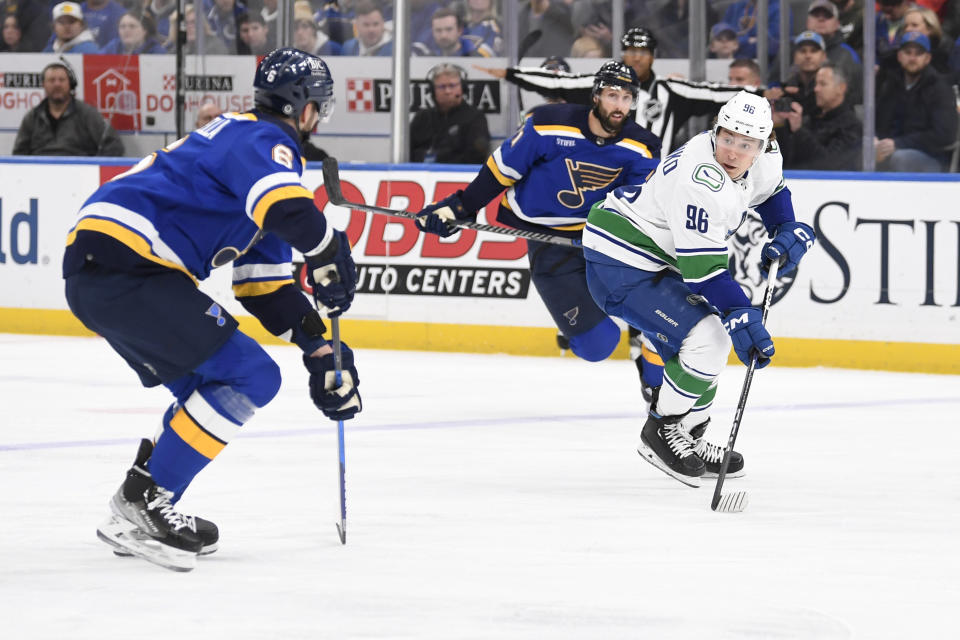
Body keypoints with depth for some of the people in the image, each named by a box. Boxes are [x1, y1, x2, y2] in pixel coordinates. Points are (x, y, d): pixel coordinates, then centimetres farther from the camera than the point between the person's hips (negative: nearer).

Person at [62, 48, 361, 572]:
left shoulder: (240, 138, 28)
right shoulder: (263, 140, -4)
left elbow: (262, 274, 28)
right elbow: (288, 208, -27)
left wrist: (317, 344, 22)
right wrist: (331, 256, -9)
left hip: (96, 272, 10)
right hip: (124, 262, -10)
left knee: (212, 387, 19)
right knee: (249, 377, -10)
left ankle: (137, 513, 17)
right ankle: (141, 505, -11)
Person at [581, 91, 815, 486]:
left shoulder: (763, 161, -2)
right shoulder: (701, 181, -31)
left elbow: (770, 189, 24)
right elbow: (703, 268, -30)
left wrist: (788, 232, 7)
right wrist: (742, 319, -31)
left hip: (657, 258, 10)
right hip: (619, 266, -10)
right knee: (708, 340, -19)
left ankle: (687, 440, 31)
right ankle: (661, 434, -3)